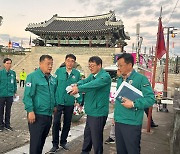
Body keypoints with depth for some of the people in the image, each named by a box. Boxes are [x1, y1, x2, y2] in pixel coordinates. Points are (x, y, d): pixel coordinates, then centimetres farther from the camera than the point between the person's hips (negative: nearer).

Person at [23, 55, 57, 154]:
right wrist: (30, 111, -19)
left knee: (43, 139, 20)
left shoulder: (52, 78, 10)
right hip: (37, 115, -7)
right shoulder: (33, 76, -12)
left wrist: (54, 105, 18)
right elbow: (27, 95, -15)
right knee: (36, 140, 1)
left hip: (49, 115, 7)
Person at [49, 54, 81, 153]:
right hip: (58, 101, -2)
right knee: (56, 123, -1)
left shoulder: (77, 73, -1)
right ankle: (55, 144, 16)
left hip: (70, 103, 2)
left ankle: (63, 142, 33)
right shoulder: (59, 71, -4)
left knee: (67, 123, 14)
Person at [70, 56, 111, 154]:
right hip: (90, 112, 9)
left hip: (98, 113, -9)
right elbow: (85, 81, 1)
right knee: (87, 135, 23)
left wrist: (79, 88, -30)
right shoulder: (92, 75, 12)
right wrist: (76, 84, -19)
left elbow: (93, 84, -31)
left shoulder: (105, 76, -17)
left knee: (96, 139, 3)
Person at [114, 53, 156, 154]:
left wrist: (133, 104, -23)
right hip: (118, 122, 7)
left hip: (132, 123, -7)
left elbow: (151, 98, -17)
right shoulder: (120, 79, 11)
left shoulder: (141, 78, -11)